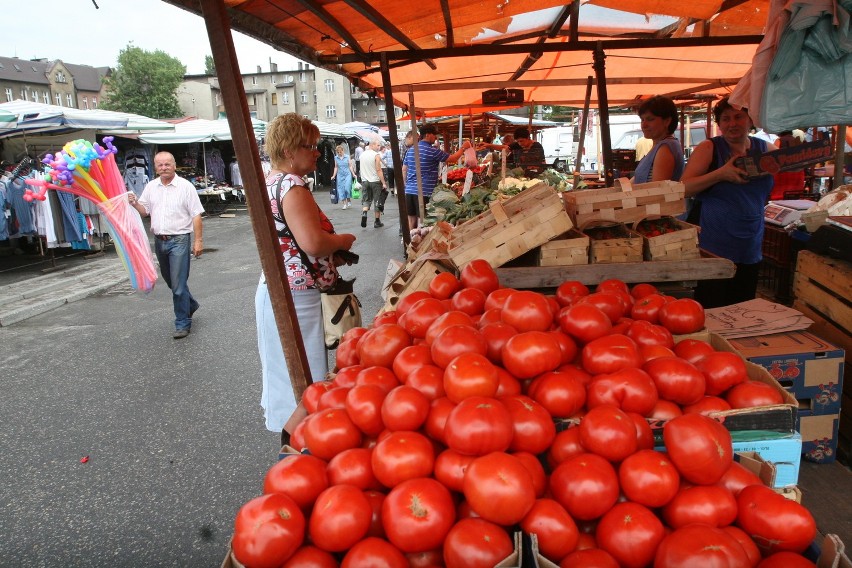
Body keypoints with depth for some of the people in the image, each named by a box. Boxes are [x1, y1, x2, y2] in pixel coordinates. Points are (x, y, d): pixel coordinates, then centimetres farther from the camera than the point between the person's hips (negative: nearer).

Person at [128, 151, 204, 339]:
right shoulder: (151, 187, 9)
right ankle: (190, 305, 41)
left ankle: (183, 323, 5)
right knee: (170, 280, 19)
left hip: (179, 240, -6)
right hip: (159, 241, 6)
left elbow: (196, 215, -8)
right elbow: (144, 211, 13)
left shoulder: (185, 186, -7)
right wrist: (134, 203, -8)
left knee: (178, 283, -6)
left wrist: (198, 240, -13)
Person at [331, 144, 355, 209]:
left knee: (347, 188, -14)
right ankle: (344, 203, 7)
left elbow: (350, 166, 4)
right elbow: (336, 167, 11)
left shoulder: (347, 157, 0)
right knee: (341, 189, 0)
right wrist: (334, 176, 7)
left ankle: (349, 200, 9)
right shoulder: (336, 158, 5)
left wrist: (353, 174, -2)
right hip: (340, 175, 2)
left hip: (347, 174, -2)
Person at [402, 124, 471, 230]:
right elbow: (453, 158, -4)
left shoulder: (410, 150, 11)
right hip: (424, 192, -7)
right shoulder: (432, 151, -10)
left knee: (411, 219, 10)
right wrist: (463, 148, 11)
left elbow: (404, 170, 15)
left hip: (409, 190, 7)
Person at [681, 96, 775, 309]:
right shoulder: (708, 149, -2)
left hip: (750, 250, 5)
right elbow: (683, 188, -10)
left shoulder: (765, 149, 9)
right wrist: (720, 174, -22)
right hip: (714, 249, -5)